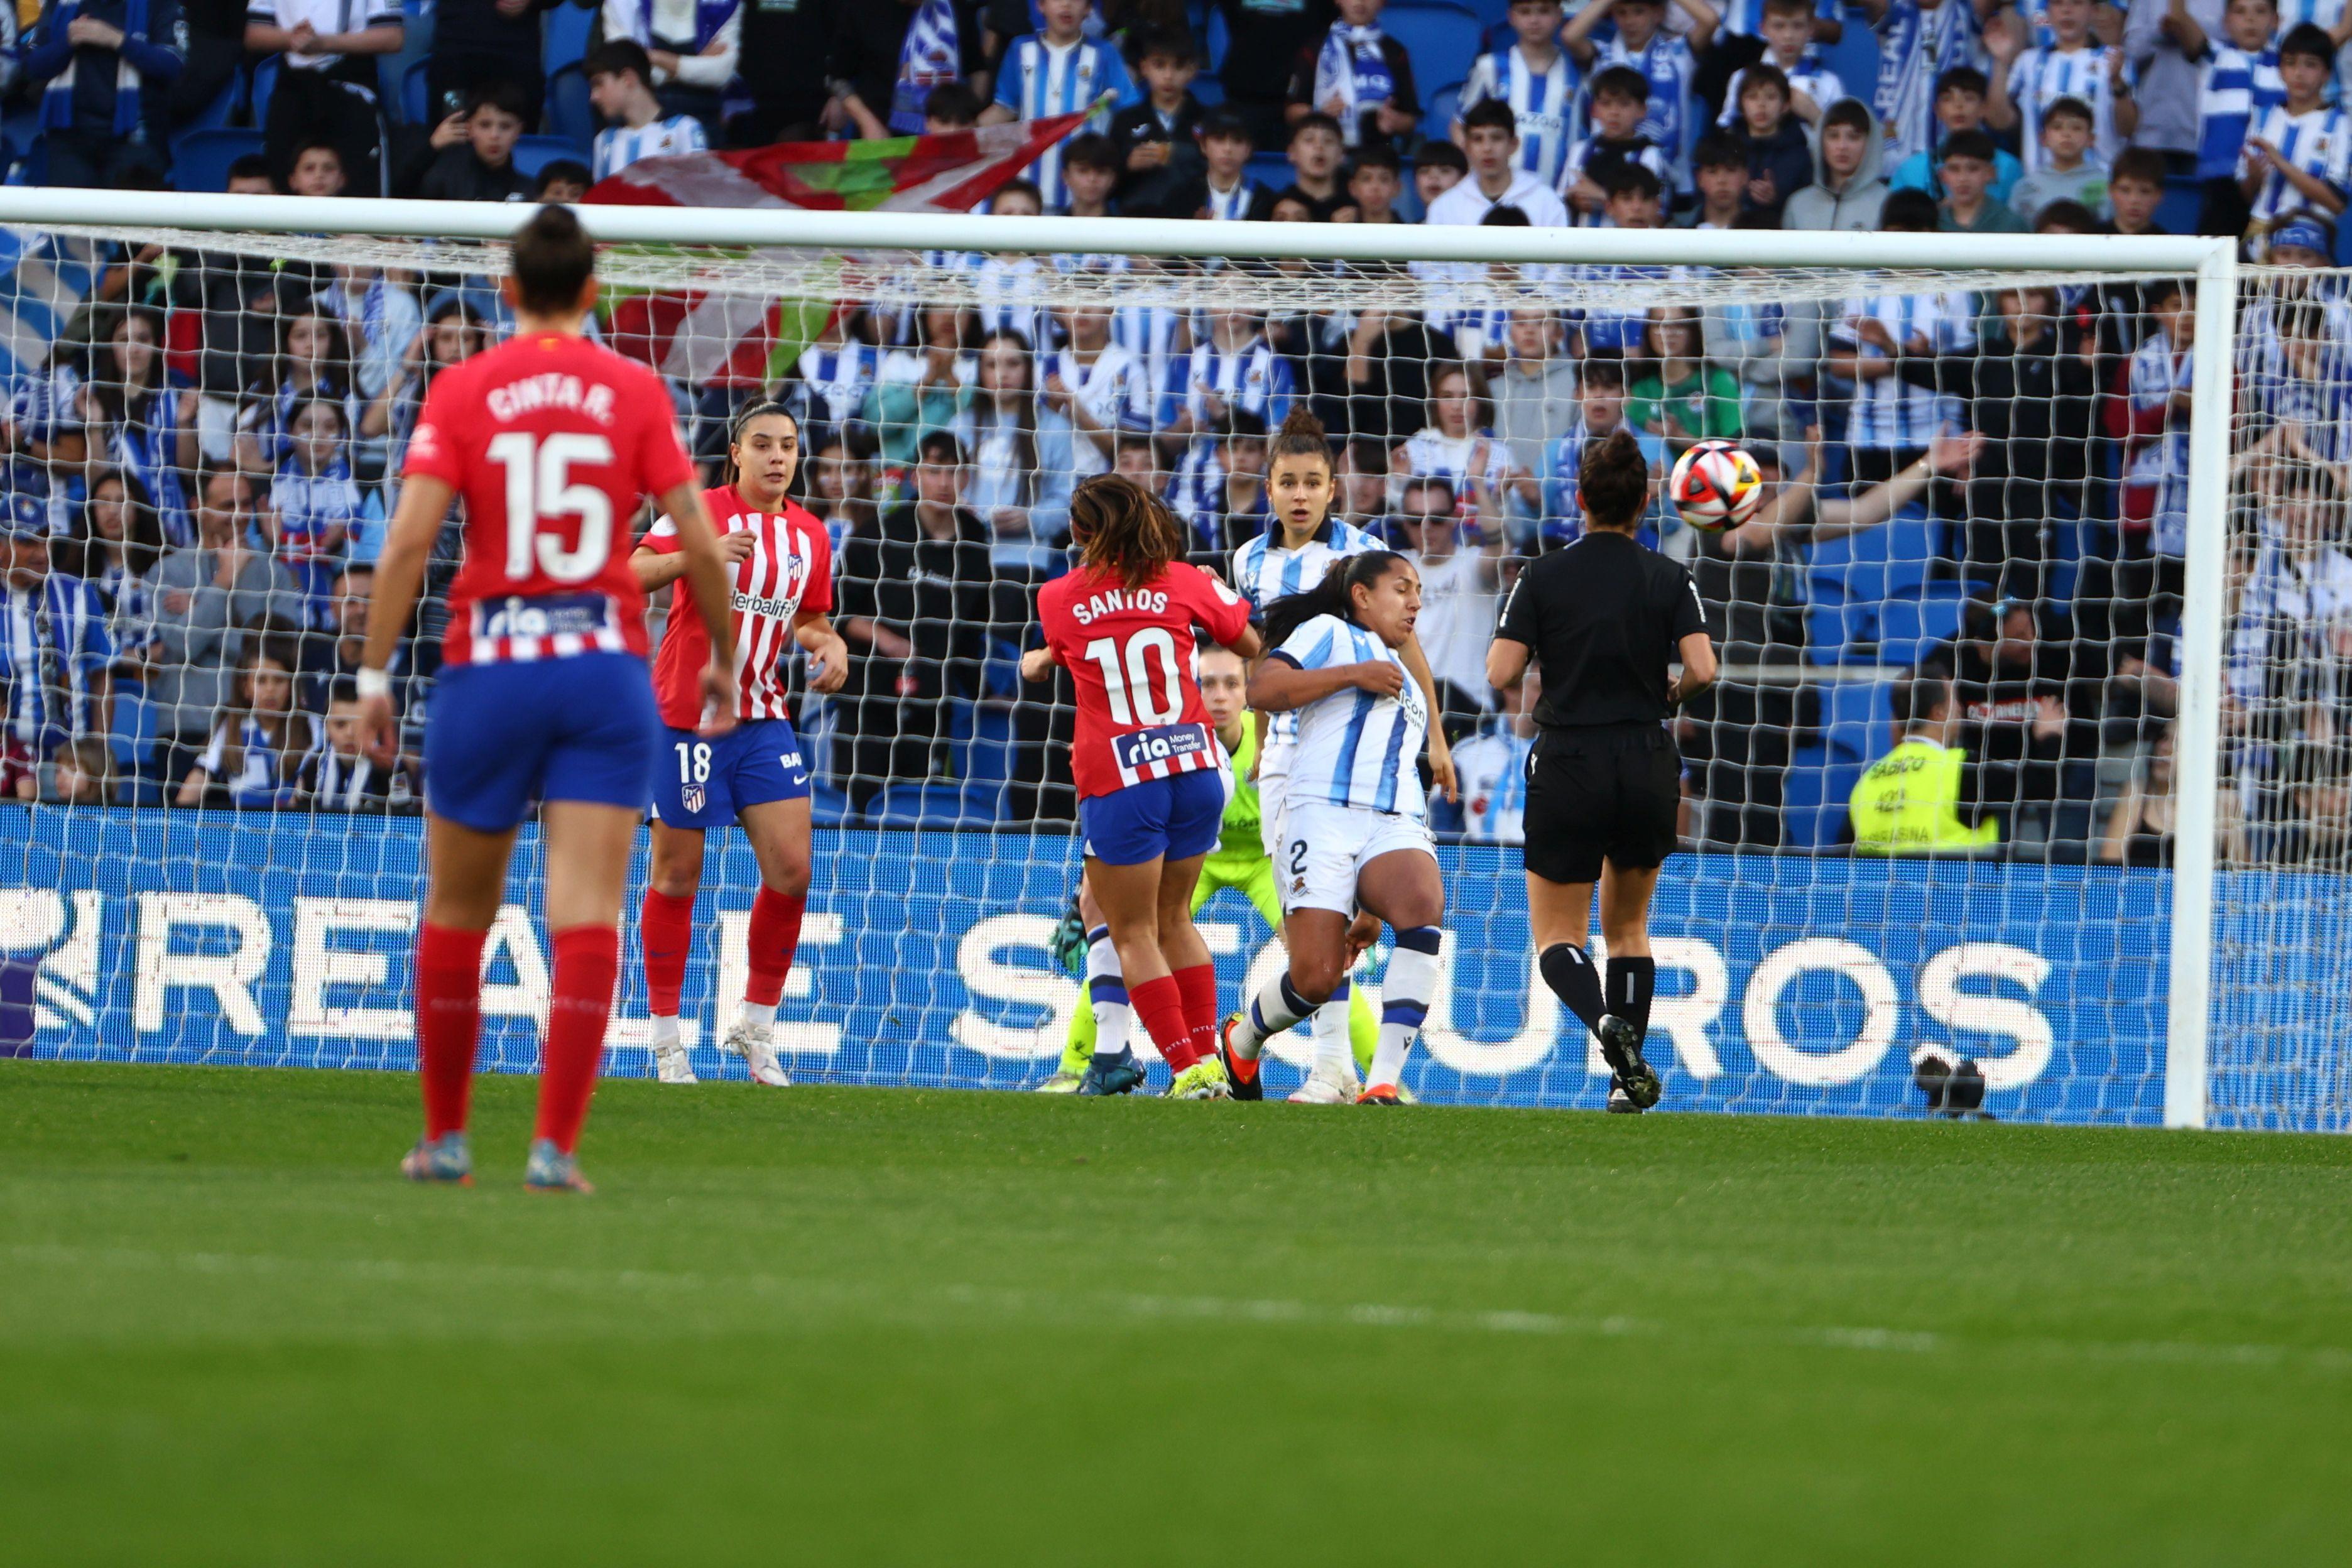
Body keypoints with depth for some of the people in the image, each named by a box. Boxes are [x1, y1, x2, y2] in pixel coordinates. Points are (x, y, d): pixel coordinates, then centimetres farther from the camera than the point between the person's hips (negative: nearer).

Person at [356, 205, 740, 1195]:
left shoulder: (462, 391, 0)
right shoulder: (635, 391, 2)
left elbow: (408, 539, -8)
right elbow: (700, 544, 0)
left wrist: (374, 676, -4)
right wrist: (722, 659, 14)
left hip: (489, 667, 0)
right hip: (606, 668, 0)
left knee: (457, 917, 14)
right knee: (587, 918, -4)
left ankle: (444, 1139, 21)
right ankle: (555, 1146, -13)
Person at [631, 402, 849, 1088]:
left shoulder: (810, 536, 9)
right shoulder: (703, 511, -6)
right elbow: (633, 575, -14)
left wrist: (828, 643, 1)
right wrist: (694, 555, -31)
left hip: (764, 720, 5)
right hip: (685, 716, -5)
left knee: (791, 870, -4)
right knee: (678, 874, 1)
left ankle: (757, 1025, 11)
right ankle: (666, 1037, 11)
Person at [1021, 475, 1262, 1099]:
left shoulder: (1058, 599, 3)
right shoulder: (1185, 583, 3)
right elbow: (1255, 645, 15)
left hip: (1119, 782, -3)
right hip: (1196, 767, 3)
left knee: (1134, 934, 5)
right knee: (1174, 919, 19)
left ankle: (1188, 1066, -4)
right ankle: (1207, 1055, 14)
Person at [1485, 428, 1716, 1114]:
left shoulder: (1544, 577, -4)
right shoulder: (1669, 580, -1)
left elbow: (1500, 673, -10)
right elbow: (1702, 670, -12)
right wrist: (1671, 695, 10)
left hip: (1568, 772, -2)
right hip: (1647, 768, 2)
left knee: (1558, 936, 6)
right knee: (1628, 927, 20)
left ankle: (1606, 1021, -25)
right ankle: (1630, 1080, 10)